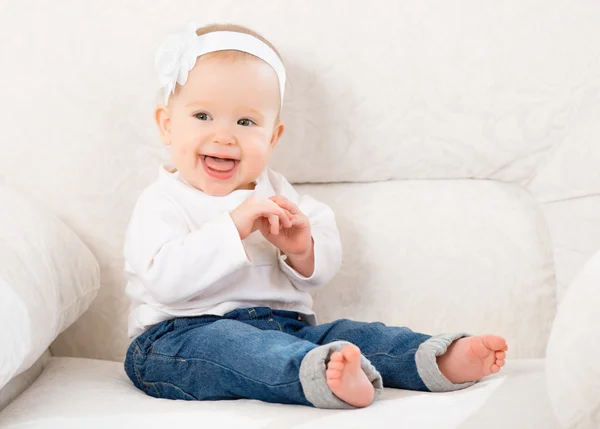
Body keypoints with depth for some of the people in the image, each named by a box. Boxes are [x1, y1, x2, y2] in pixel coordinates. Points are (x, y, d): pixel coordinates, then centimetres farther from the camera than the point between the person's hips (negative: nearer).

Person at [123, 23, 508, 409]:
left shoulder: (274, 192, 15)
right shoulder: (163, 202, -3)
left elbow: (323, 271, 11)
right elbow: (165, 280, -22)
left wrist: (303, 250, -13)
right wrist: (233, 226, -27)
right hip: (185, 334, -7)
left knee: (346, 334, -17)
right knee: (224, 342, -38)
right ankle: (320, 376, -64)